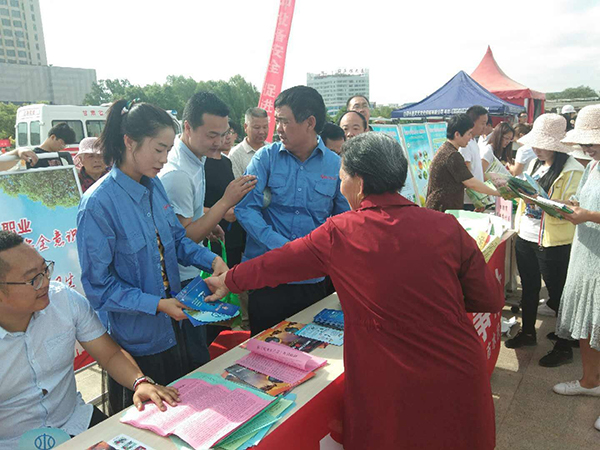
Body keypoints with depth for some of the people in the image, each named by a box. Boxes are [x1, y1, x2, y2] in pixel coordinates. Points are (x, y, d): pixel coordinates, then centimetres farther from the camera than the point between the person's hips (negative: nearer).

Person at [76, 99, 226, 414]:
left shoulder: (154, 186, -1)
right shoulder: (98, 204, -23)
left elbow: (177, 238, 7)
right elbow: (99, 285, -19)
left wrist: (212, 260, -10)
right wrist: (156, 304, -24)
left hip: (173, 326, 7)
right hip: (135, 339, -6)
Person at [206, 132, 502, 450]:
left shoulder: (338, 234, -10)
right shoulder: (447, 227, -8)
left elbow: (277, 263, 4)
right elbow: (491, 300, 0)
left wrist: (229, 281, 22)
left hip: (390, 389, -2)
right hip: (462, 377, 3)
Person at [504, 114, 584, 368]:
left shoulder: (572, 171, -16)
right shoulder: (535, 164, 9)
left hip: (553, 243, -8)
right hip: (525, 236, 8)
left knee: (557, 294, 6)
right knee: (529, 287, 21)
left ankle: (564, 347, 22)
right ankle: (528, 332, 39)